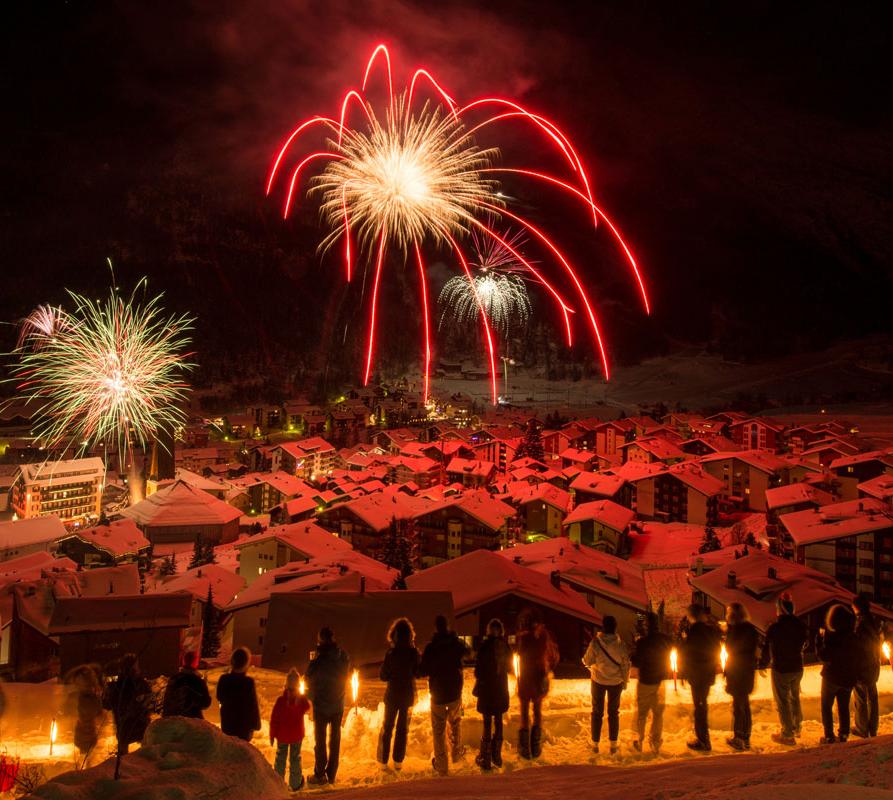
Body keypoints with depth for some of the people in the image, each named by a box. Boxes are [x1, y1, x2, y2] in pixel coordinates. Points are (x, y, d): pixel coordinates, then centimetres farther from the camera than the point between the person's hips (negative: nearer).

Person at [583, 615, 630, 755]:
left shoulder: (595, 642, -18)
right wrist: (625, 680, 7)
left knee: (597, 712, 14)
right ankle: (613, 744, 17)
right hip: (616, 682, 1)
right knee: (614, 712, 15)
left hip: (598, 681, -1)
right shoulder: (620, 644, -14)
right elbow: (626, 664, -7)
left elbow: (587, 661, -11)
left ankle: (595, 744, 17)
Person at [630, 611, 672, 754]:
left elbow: (635, 662, -15)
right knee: (658, 713, 13)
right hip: (661, 681, 3)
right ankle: (656, 743, 16)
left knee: (641, 713, 11)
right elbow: (669, 657, 7)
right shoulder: (666, 640, -9)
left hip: (645, 681, -3)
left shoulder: (642, 642, -22)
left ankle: (639, 742, 17)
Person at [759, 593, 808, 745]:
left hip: (781, 670, -5)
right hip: (798, 668, 6)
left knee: (783, 702, 6)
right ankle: (796, 727, 37)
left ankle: (787, 735, 12)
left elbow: (767, 650, -12)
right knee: (795, 698, 24)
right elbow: (804, 644, 10)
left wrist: (763, 664, 4)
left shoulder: (774, 628, -22)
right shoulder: (801, 625, -6)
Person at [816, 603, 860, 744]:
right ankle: (843, 734, 19)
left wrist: (819, 638, -10)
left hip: (832, 677, -5)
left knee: (827, 707, 9)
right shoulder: (855, 637, -3)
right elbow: (859, 658, 8)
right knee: (844, 707, 18)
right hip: (849, 678, 5)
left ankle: (829, 736, 6)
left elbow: (823, 656, -16)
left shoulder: (831, 636, -21)